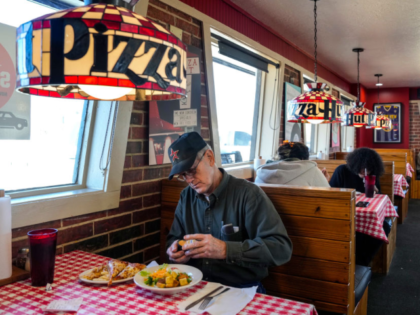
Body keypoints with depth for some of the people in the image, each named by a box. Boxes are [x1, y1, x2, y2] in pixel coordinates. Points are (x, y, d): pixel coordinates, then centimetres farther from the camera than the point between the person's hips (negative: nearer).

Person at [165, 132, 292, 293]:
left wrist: (225, 250, -28)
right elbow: (174, 237, 20)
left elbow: (281, 248, -17)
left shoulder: (248, 194, -10)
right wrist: (174, 249, -5)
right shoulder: (186, 197, 8)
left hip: (241, 289, -4)